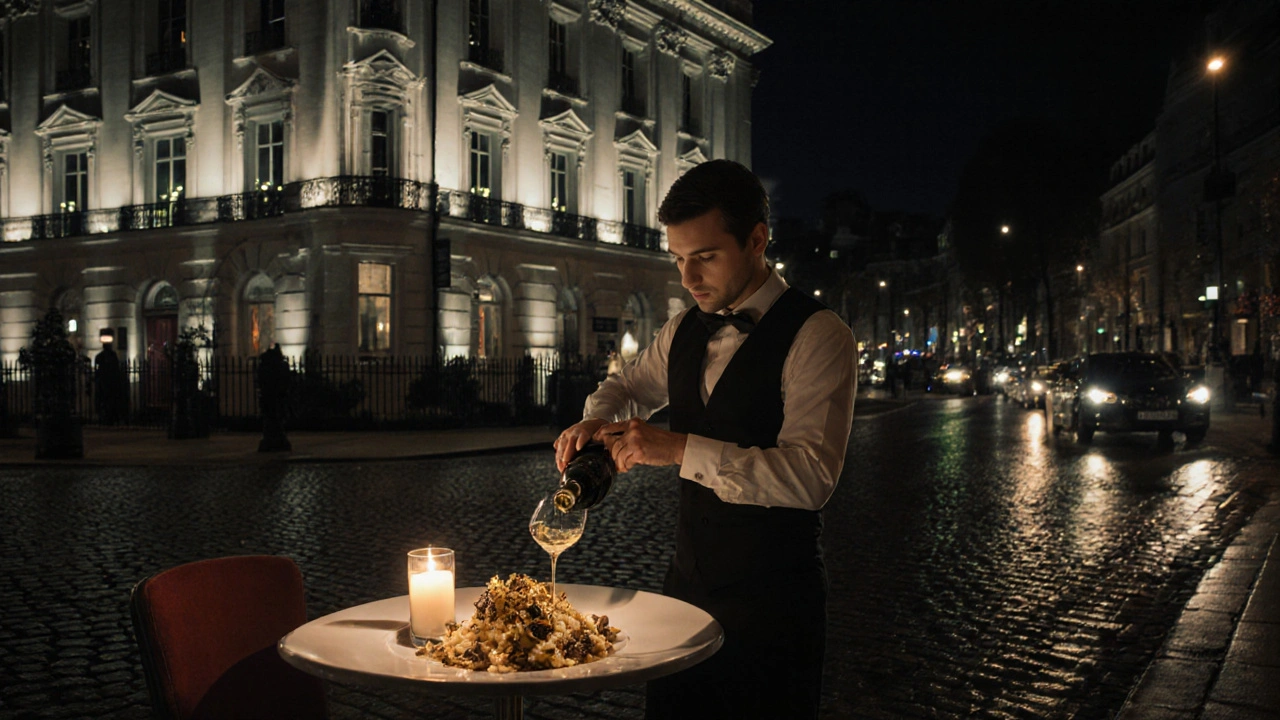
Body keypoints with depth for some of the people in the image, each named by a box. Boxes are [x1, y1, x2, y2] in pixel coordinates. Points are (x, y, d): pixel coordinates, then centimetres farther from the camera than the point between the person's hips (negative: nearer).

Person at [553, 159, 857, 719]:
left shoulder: (818, 336, -15)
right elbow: (629, 387, 25)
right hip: (687, 581, 6)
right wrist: (595, 422, 1)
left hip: (771, 597, -6)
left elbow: (811, 476, -25)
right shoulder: (683, 332, 7)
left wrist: (681, 449, -28)